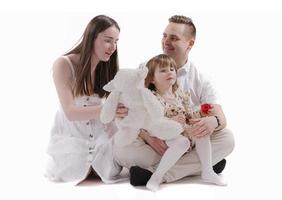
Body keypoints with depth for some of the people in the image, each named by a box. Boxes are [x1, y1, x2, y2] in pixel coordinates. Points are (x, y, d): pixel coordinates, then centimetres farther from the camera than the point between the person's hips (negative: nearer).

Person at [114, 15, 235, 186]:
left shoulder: (200, 81, 3)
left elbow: (221, 118, -9)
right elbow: (129, 113, -5)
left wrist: (213, 121, -36)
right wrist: (148, 137, -26)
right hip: (150, 145, -1)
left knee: (227, 138, -23)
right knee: (120, 148, -30)